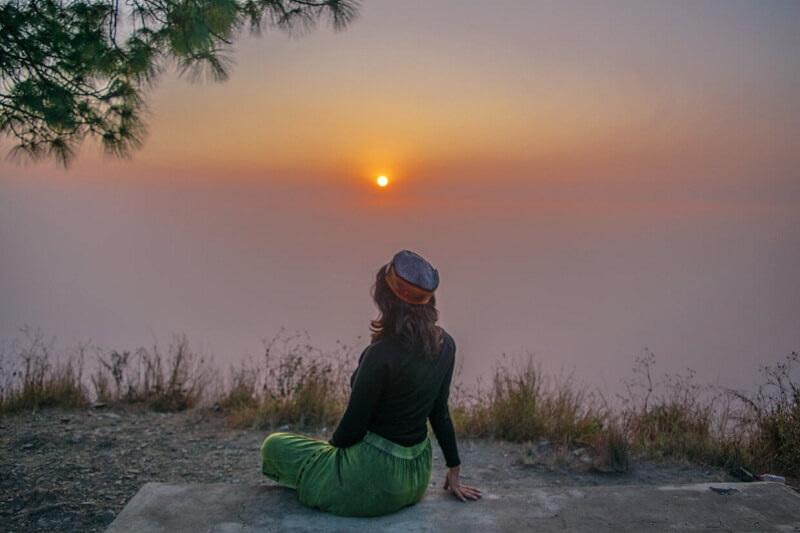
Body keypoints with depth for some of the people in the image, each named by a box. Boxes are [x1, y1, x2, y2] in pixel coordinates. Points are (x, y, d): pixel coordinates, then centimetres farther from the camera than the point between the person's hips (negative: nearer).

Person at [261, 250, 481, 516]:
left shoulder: (382, 354, -28)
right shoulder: (445, 345, -7)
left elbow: (353, 427, -18)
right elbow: (440, 412, 5)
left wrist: (333, 444, 5)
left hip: (375, 483, -8)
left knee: (274, 445, 9)